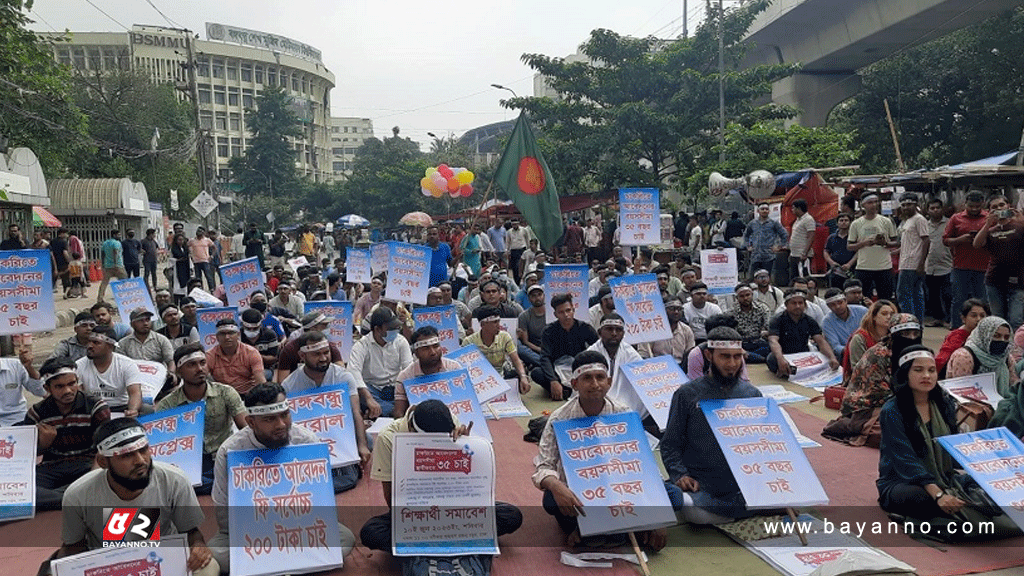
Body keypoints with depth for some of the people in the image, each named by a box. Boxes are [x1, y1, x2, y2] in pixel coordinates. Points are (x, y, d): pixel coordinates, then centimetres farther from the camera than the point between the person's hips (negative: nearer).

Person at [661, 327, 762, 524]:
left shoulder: (752, 394, 15)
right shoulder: (687, 394, 7)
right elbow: (670, 444, 8)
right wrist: (680, 475, -10)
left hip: (744, 486, 3)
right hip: (701, 486, -2)